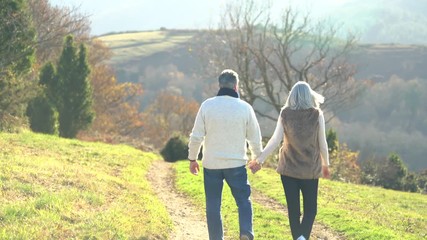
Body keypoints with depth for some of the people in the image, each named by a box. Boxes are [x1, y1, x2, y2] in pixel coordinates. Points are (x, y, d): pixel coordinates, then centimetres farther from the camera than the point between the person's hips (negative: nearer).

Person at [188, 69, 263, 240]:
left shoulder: (207, 106, -5)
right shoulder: (245, 108, -4)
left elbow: (196, 136, -4)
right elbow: (255, 138, 4)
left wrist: (192, 158, 9)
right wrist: (257, 157, 20)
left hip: (211, 164, 0)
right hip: (236, 164, 0)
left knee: (213, 205, 10)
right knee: (243, 200, 10)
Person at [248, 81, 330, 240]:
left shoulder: (285, 114, -3)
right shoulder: (317, 114, -5)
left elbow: (275, 140, -7)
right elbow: (322, 143, 0)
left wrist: (260, 160, 0)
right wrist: (325, 164, 14)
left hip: (289, 168, 1)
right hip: (310, 169, -1)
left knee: (293, 209, 10)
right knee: (310, 208, 6)